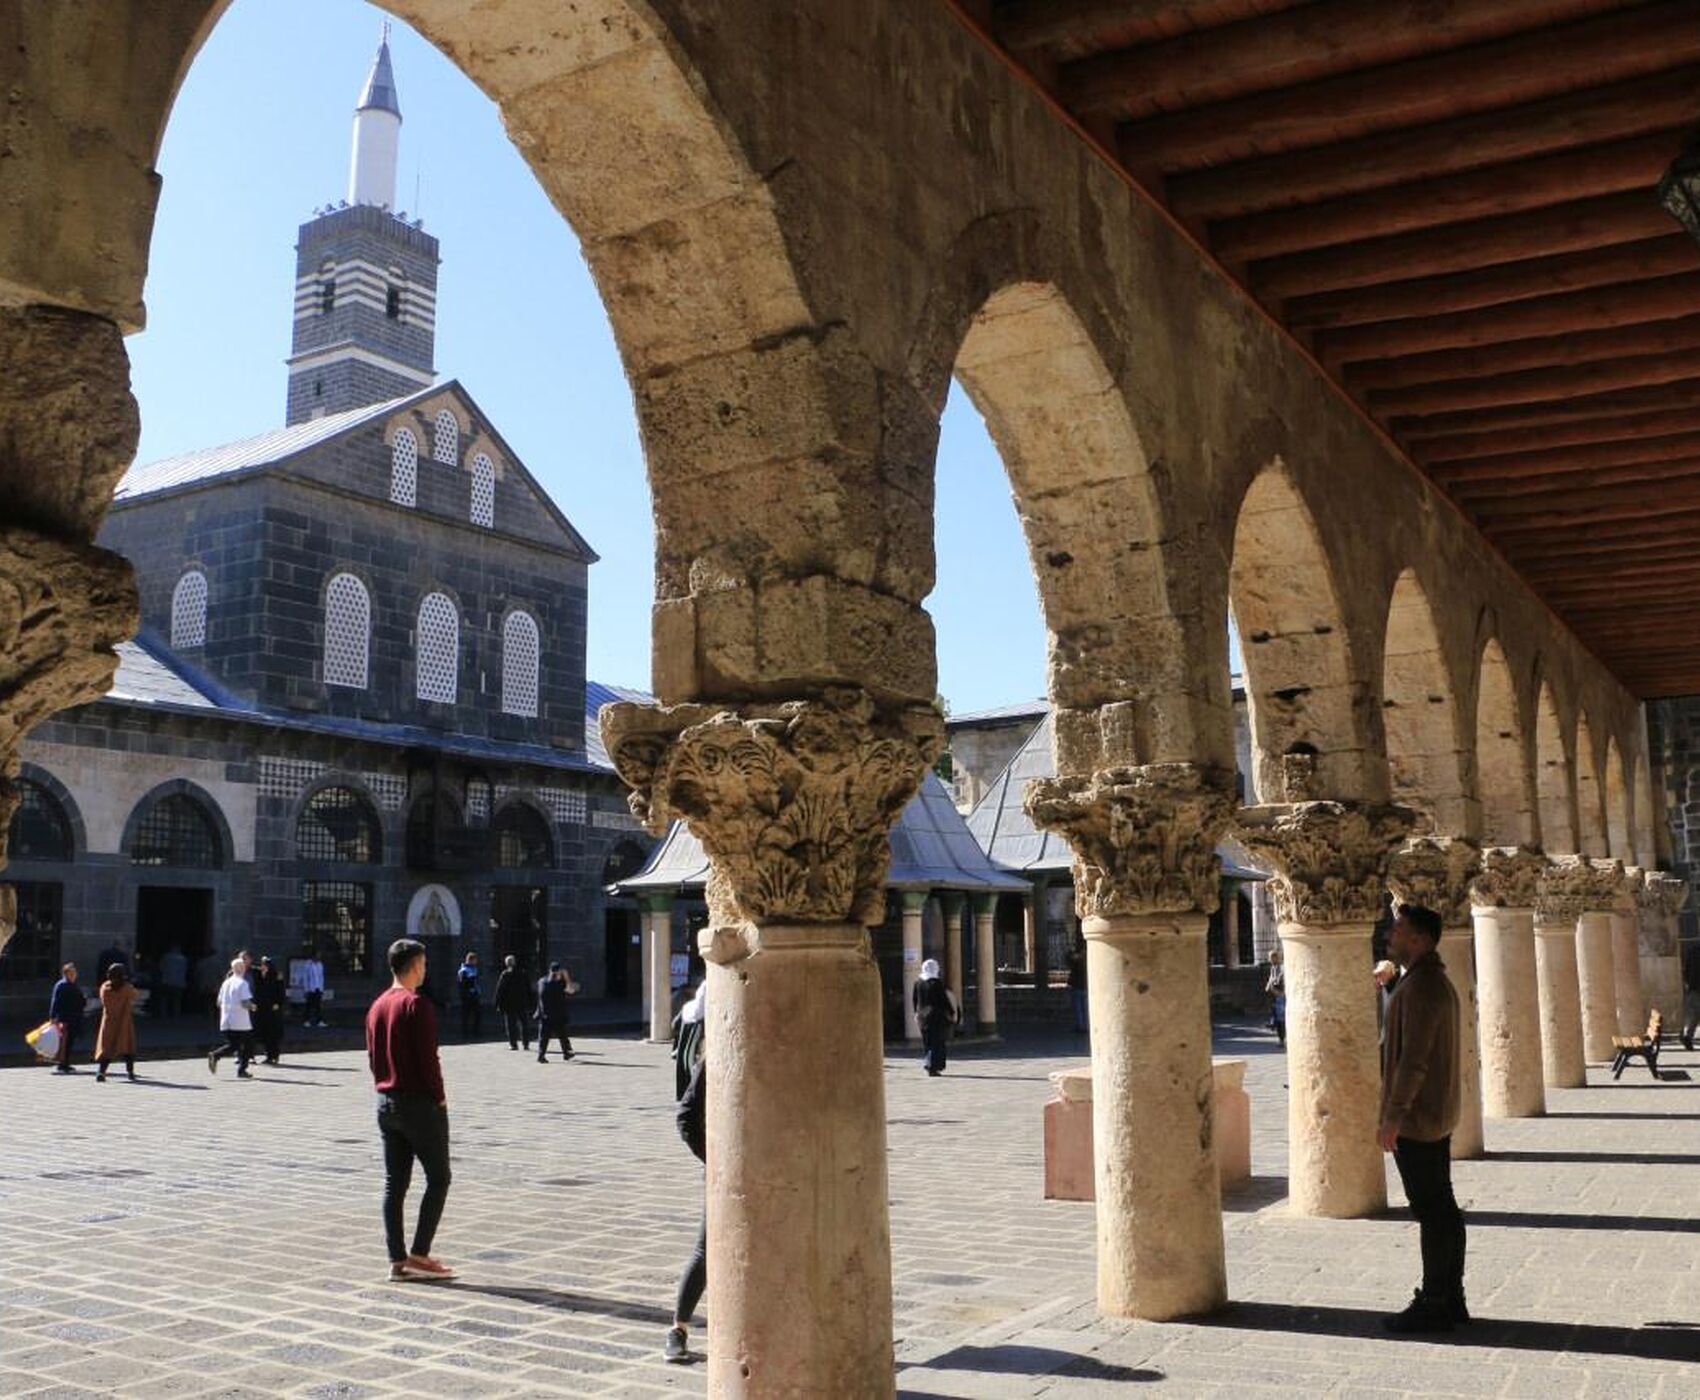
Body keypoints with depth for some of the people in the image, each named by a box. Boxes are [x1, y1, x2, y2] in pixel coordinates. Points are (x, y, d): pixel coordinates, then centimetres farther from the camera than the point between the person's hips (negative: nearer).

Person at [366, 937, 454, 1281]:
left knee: (394, 1183, 9)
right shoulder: (418, 1005, -15)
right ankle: (419, 1254, -2)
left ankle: (397, 1259, 11)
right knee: (438, 1179, 2)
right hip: (420, 1103, -8)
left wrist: (386, 1087, 16)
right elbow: (428, 1058, -18)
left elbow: (372, 1056, 13)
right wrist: (440, 1097, -8)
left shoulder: (377, 1006, 10)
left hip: (386, 1102, 8)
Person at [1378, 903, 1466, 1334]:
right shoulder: (1438, 982, 15)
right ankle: (1451, 1301, 19)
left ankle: (1433, 1305, 1)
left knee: (1431, 1210, -4)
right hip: (1438, 1116, 10)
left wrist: (1393, 1116, -20)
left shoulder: (1420, 987, -19)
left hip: (1417, 1119, -10)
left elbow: (1413, 1059, -23)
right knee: (1443, 1208, 13)